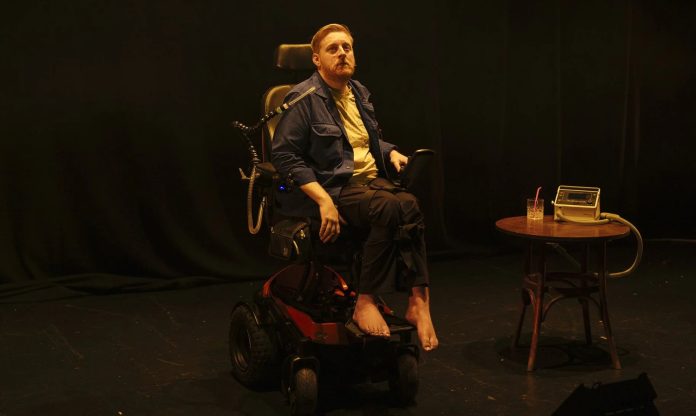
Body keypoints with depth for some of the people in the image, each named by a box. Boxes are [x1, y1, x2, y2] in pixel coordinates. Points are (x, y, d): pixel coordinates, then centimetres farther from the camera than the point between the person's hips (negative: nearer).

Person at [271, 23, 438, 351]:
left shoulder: (359, 93, 17)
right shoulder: (303, 98, -6)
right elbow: (283, 154, -11)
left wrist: (391, 153, 8)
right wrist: (323, 200, -21)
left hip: (371, 180, 6)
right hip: (330, 187, -6)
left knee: (409, 205, -27)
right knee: (389, 207, -33)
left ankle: (418, 300, -29)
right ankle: (366, 301, -25)